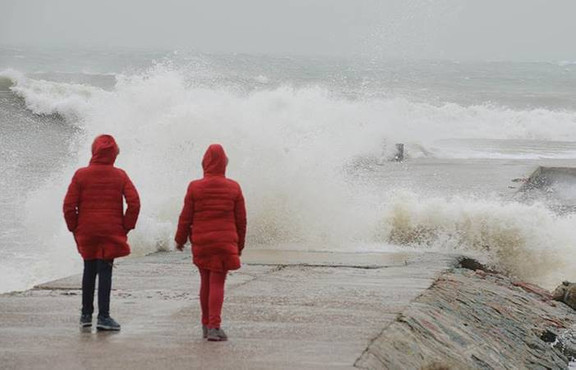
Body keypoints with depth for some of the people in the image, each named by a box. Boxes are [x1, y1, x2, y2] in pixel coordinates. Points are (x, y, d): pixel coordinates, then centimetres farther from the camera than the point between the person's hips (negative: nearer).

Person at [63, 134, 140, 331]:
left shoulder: (81, 175, -3)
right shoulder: (120, 176, -2)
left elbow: (69, 205, -4)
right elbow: (134, 203, -7)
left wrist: (74, 228, 8)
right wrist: (126, 227, 2)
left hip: (86, 232, 1)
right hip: (112, 233, -1)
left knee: (89, 271, 14)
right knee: (105, 271, -1)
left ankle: (86, 314, 20)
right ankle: (103, 317, -5)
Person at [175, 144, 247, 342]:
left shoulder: (195, 187, -4)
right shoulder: (233, 188, -2)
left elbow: (185, 218, 0)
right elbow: (241, 219, 3)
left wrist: (180, 239, 15)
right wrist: (240, 244, 15)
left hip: (200, 242, 1)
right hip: (225, 243, -1)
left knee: (205, 282, 15)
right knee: (217, 283, -2)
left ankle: (206, 325, 23)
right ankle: (214, 326, -13)